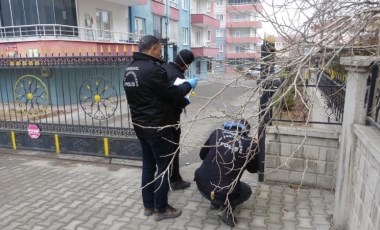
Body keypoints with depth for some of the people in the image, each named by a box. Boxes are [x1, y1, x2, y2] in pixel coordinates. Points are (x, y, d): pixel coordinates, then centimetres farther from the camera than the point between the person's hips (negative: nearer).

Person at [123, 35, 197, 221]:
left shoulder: (130, 68, 8)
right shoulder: (153, 69, -22)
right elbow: (172, 94, -15)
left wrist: (179, 96, 15)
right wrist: (188, 85, 4)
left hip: (140, 125, 9)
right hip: (157, 127, -9)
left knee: (148, 165, 18)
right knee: (164, 166, 6)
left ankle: (148, 205, 30)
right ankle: (161, 209, 18)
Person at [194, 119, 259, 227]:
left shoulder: (217, 133, 5)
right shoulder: (250, 143, -3)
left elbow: (202, 155, 17)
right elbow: (253, 169, 13)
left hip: (201, 186, 4)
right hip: (224, 193, -3)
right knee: (247, 191, 28)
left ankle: (215, 202, 32)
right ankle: (228, 209, 4)